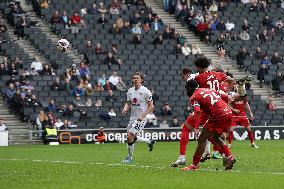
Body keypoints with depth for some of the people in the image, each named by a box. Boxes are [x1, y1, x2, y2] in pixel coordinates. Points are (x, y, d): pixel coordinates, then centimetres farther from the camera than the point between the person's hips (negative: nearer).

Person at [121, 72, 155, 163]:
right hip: (132, 117, 7)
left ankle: (129, 157, 2)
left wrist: (142, 115, -19)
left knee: (130, 137, -15)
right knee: (131, 138, 13)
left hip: (141, 119, -7)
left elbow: (151, 106, -9)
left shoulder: (145, 91, -12)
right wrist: (125, 108, -6)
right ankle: (149, 142, 33)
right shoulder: (130, 91, 7)